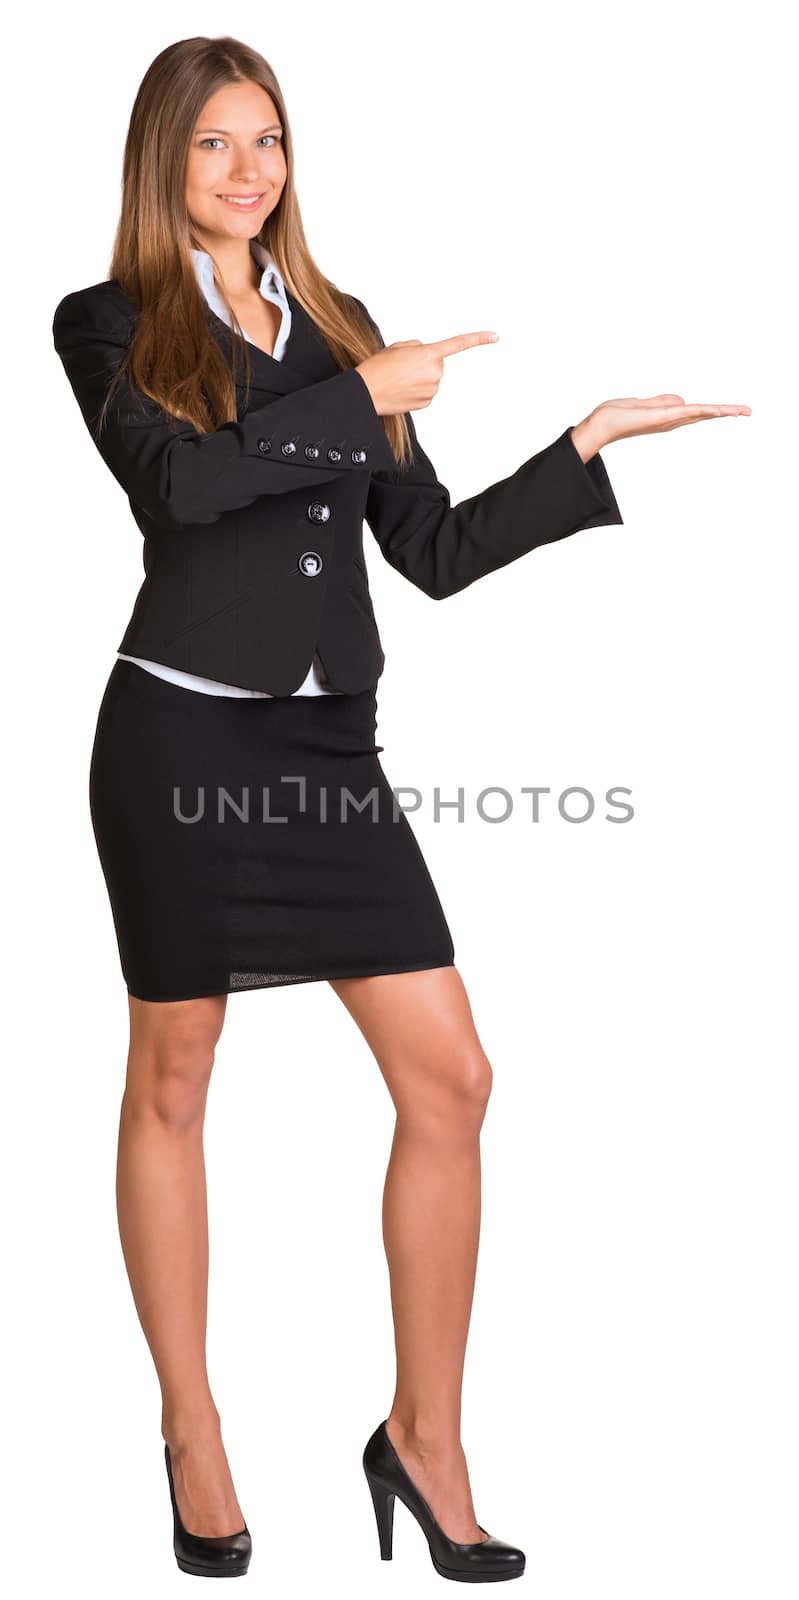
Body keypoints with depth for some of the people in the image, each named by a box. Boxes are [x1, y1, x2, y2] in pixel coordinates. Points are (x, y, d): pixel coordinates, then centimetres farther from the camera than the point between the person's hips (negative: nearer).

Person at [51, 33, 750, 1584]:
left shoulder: (337, 327, 15)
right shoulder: (107, 326, 3)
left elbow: (435, 549, 13)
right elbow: (173, 479, -18)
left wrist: (591, 447, 6)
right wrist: (360, 397, -13)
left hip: (328, 741, 4)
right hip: (184, 733, -4)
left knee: (450, 1077, -3)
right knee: (172, 1081, 6)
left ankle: (425, 1438, 11)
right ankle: (191, 1432, 22)